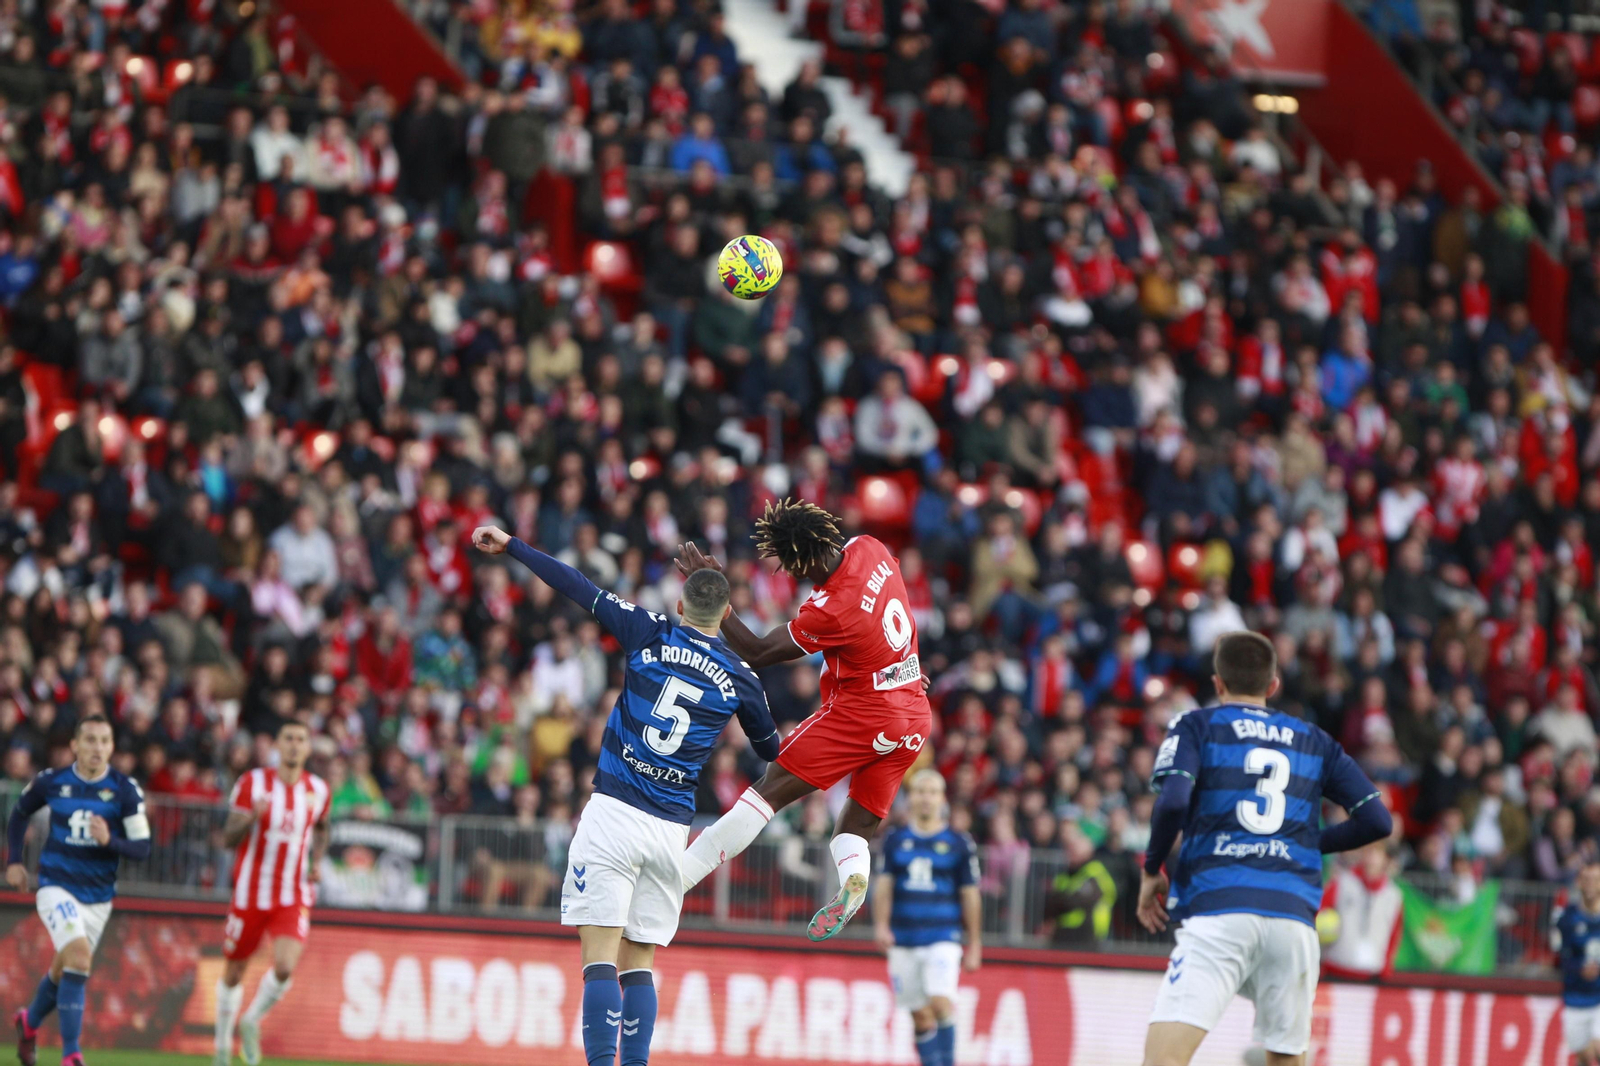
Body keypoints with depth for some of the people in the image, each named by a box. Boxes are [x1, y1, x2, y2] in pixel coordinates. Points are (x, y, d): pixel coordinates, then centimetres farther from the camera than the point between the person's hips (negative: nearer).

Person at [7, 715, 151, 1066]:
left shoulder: (126, 791, -8)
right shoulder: (51, 782, -6)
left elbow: (142, 848, -9)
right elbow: (19, 815, 15)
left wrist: (109, 841, -27)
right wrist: (14, 862, 8)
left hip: (98, 897, 2)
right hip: (56, 888, -2)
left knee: (65, 971, 15)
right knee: (79, 953, -24)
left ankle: (29, 1022, 49)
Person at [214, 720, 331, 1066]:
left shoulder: (319, 790, 3)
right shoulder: (252, 783, -6)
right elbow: (229, 838, -9)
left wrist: (318, 861, 6)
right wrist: (251, 817, -29)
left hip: (294, 898, 1)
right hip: (251, 893, -1)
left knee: (285, 967, -19)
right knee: (234, 972, 8)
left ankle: (252, 1022, 9)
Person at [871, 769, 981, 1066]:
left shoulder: (959, 843, 3)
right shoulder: (895, 841, 9)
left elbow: (970, 896, 5)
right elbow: (883, 886, 7)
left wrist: (974, 946, 5)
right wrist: (881, 925, -9)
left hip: (943, 938, -3)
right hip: (903, 940, 3)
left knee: (941, 1002, -21)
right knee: (920, 1016, 3)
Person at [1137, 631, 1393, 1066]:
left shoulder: (1196, 726, 11)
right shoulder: (1315, 741, 21)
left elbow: (1173, 801, -7)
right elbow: (1376, 820, 14)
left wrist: (1151, 871, 7)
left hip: (1217, 909, -4)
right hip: (1295, 918, 4)